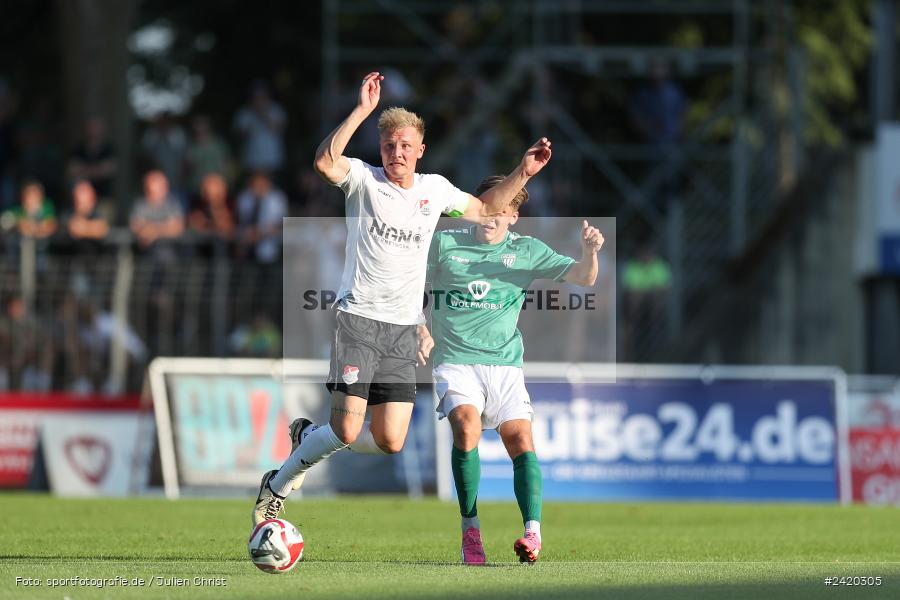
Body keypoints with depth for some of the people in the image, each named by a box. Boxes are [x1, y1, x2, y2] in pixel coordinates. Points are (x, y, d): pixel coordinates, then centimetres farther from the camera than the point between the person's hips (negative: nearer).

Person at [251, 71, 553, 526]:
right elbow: (324, 163, -24)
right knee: (347, 430, -14)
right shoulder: (364, 180, -3)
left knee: (390, 442, -2)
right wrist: (361, 111, -29)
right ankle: (276, 488, 7)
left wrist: (522, 174, 17)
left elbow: (484, 208, 29)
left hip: (403, 328, 5)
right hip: (358, 318, -5)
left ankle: (309, 437, 24)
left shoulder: (435, 189, 12)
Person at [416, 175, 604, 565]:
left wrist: (589, 252, -20)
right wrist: (421, 331, 1)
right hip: (456, 361, -1)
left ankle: (532, 533, -23)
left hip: (504, 364, 2)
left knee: (521, 440, -17)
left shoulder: (526, 251, 7)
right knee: (467, 426, -26)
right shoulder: (445, 244, 5)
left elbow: (582, 277, 2)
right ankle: (470, 529, -18)